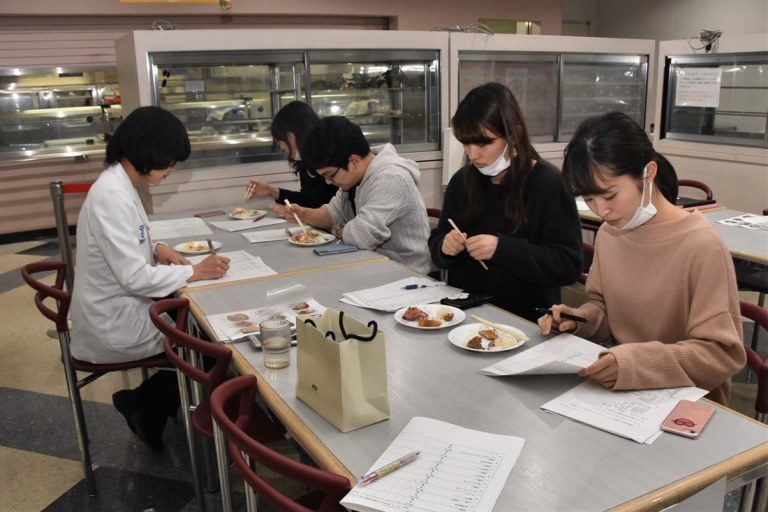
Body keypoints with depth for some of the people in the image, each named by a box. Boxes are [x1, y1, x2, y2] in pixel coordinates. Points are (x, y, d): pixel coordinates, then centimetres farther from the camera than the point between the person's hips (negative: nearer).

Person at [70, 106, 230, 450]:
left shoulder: (119, 185, 5)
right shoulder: (112, 196, -25)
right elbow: (134, 277, -27)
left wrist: (156, 249, -2)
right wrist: (195, 271, -18)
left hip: (121, 309, 9)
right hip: (114, 327, -9)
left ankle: (149, 406, 22)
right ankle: (142, 403, 17)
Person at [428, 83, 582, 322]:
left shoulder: (549, 184, -7)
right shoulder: (462, 181, 8)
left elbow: (568, 266, -11)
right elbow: (436, 245, 16)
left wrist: (502, 249, -21)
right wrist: (444, 247, -7)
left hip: (526, 319, -4)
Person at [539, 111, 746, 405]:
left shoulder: (701, 246, -18)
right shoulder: (609, 232, 3)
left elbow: (723, 353, -16)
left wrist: (635, 361, -28)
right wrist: (578, 319, -6)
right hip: (617, 392, 7)